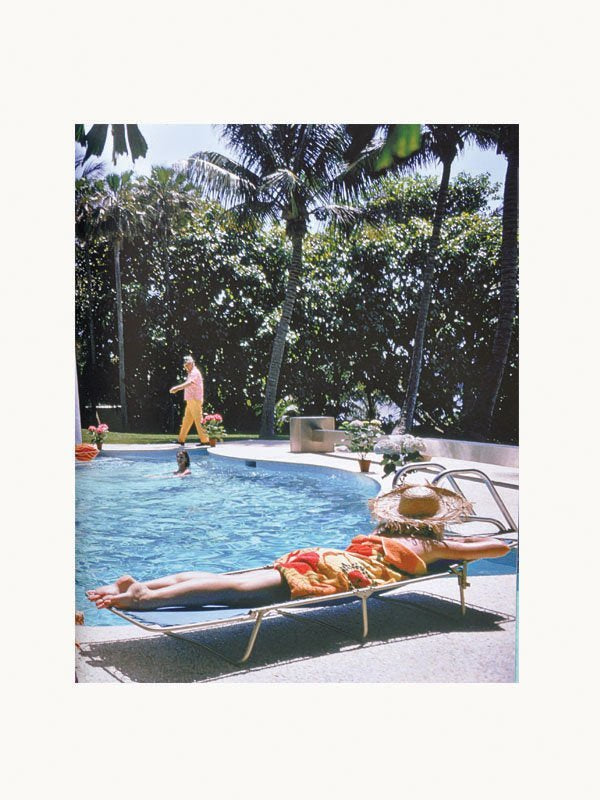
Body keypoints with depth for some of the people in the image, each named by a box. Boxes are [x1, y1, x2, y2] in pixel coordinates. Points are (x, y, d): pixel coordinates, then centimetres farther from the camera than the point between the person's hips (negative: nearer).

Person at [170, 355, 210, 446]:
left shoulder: (195, 372, -13)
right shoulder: (191, 373, 19)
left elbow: (189, 383, -30)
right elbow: (186, 385, 31)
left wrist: (176, 388, -37)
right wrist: (176, 389, 24)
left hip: (195, 400, -10)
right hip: (190, 401, 10)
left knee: (198, 421, -8)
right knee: (187, 420, 12)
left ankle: (205, 440, -6)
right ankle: (181, 439, 17)